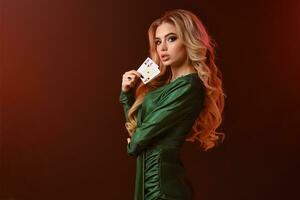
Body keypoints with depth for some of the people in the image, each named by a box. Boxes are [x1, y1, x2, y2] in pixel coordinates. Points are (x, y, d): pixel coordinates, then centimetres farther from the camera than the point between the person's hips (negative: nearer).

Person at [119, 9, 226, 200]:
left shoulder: (189, 86, -16)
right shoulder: (165, 83, 11)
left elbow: (142, 136, -15)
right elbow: (135, 127, 14)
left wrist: (133, 144, 6)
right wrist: (128, 93, 2)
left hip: (162, 180, -8)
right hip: (150, 177, 8)